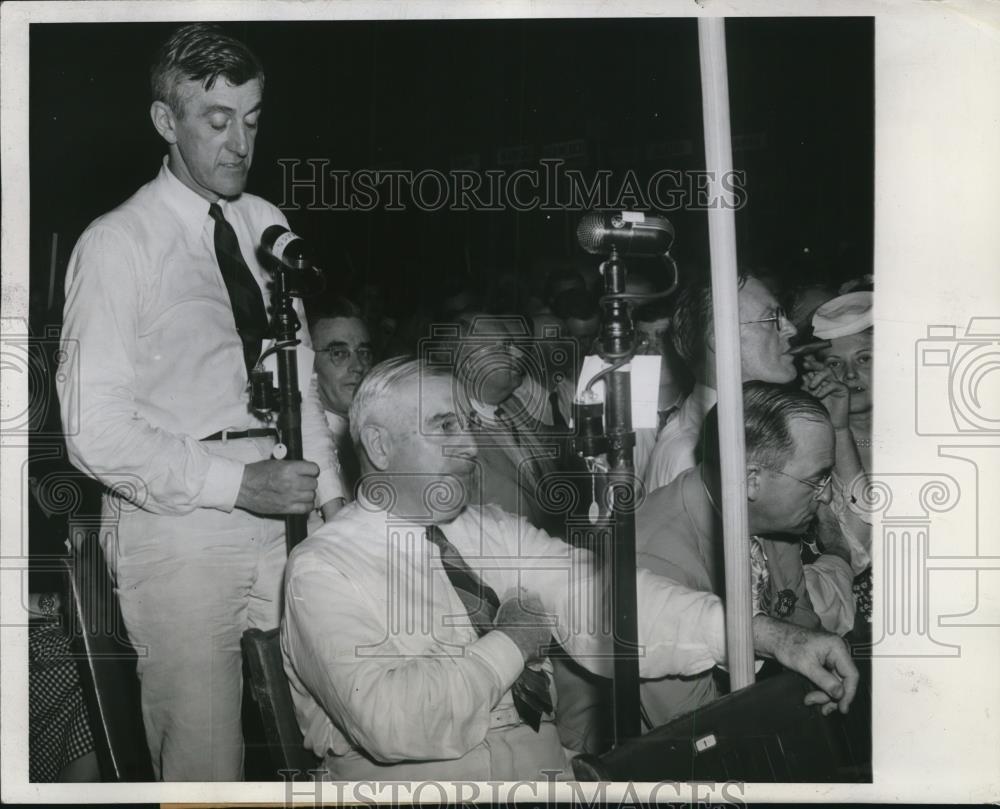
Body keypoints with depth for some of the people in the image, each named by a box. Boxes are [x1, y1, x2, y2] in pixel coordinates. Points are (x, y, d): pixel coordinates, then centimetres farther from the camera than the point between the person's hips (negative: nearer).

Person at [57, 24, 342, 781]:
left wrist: (331, 494, 5)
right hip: (175, 526, -5)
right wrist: (237, 484, -18)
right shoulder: (118, 243, -9)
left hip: (271, 514, 5)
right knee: (206, 760, 0)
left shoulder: (267, 225, 8)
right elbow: (96, 431, -12)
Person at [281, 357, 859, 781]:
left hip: (551, 770, 5)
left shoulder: (492, 531, 11)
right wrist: (509, 643, -11)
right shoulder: (322, 570, -7)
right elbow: (390, 723, -21)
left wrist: (772, 636, -12)